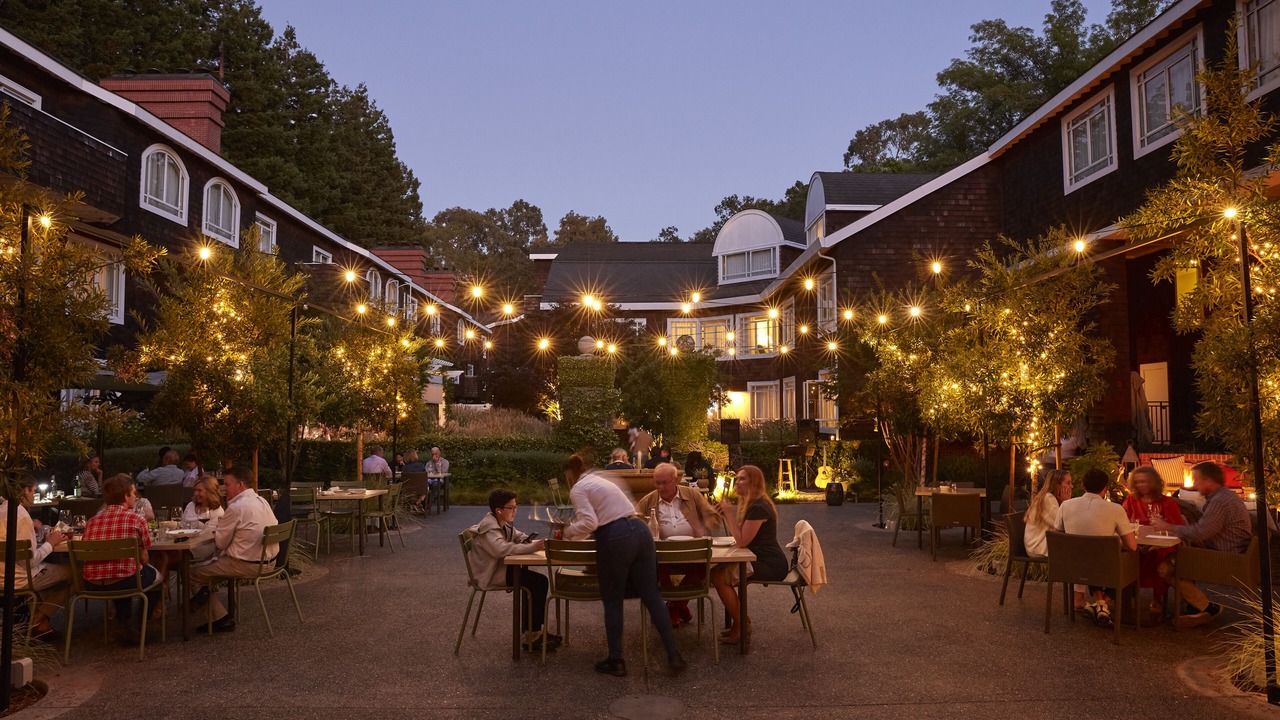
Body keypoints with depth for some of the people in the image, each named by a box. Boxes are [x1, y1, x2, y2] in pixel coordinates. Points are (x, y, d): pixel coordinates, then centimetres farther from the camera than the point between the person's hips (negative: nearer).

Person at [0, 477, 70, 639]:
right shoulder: (22, 516, -21)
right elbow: (31, 560, -21)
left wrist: (43, 541, 5)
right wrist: (50, 543, -6)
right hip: (18, 578, -9)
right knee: (71, 573, 3)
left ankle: (37, 616, 20)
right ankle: (38, 621, 8)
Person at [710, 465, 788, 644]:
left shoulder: (758, 507, -20)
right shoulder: (749, 504, 14)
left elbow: (742, 541, -20)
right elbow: (739, 535, 13)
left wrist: (729, 514, -17)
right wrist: (725, 514, 4)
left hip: (771, 565, -11)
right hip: (761, 560, 11)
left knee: (719, 576, -16)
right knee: (717, 569, 7)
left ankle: (740, 627, 0)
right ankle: (741, 621, 15)